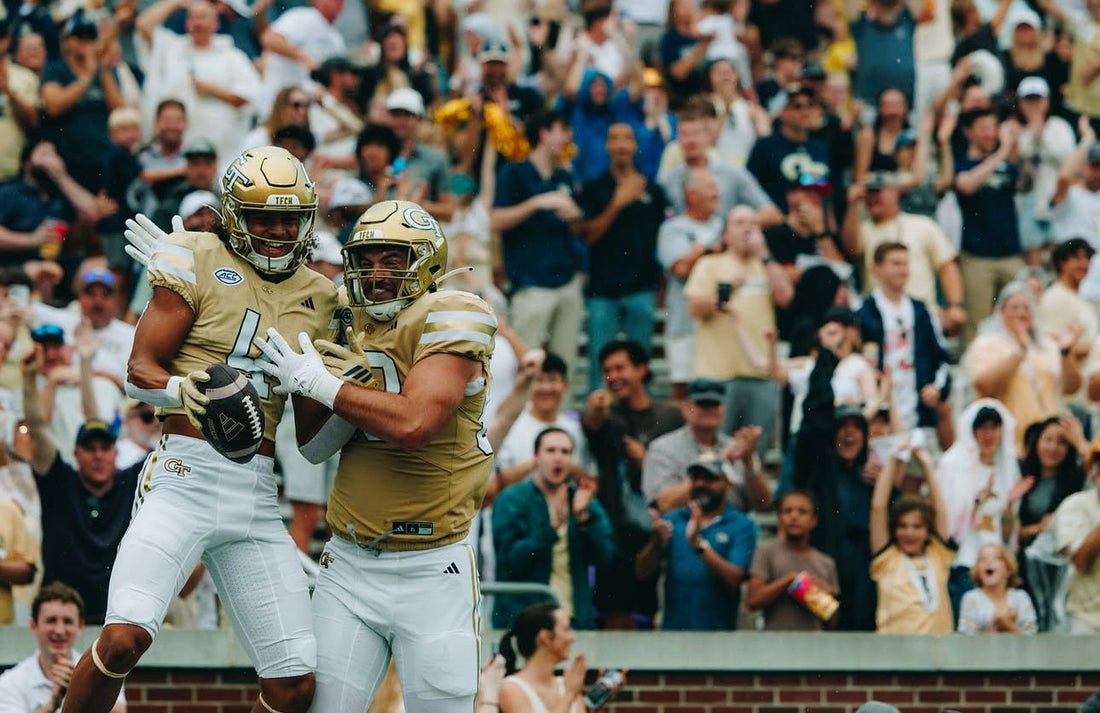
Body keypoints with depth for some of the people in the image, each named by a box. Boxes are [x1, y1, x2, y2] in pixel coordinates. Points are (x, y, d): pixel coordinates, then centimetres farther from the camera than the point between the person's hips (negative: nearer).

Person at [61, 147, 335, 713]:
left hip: (258, 492, 5)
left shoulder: (316, 298, 16)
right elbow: (139, 369, -5)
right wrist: (182, 390, -26)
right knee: (124, 639, -24)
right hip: (187, 474, -5)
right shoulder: (201, 264, 0)